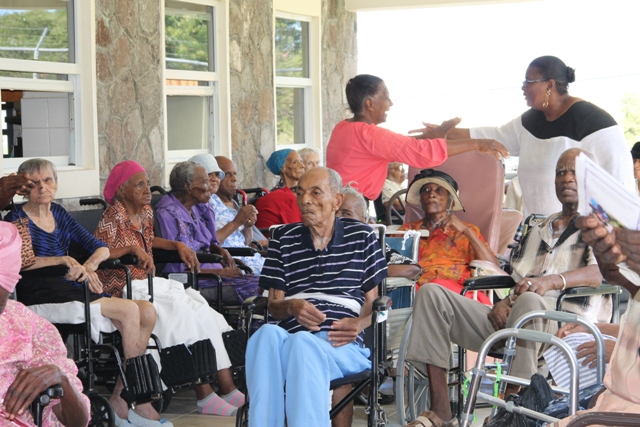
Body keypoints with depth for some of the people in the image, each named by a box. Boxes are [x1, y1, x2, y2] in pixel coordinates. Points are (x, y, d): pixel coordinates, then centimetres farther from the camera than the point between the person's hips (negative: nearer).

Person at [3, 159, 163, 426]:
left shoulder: (58, 214, 18)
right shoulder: (17, 220, -2)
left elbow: (101, 248, 14)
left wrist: (89, 265, -8)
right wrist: (65, 260, -28)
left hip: (72, 289, 7)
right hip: (42, 298, -7)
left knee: (147, 313, -12)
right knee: (130, 310, -22)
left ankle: (119, 399, -8)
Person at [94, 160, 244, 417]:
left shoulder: (146, 213, 14)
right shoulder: (112, 218, -10)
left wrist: (177, 245, 17)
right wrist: (132, 249, -21)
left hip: (151, 283, 8)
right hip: (126, 288, -8)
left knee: (205, 315, -12)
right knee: (184, 316, -24)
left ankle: (228, 390, -16)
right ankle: (205, 397, -19)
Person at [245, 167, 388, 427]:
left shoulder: (362, 237, 16)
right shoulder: (284, 238, 20)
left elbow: (374, 300, 16)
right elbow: (273, 304, 18)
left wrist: (359, 323, -7)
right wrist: (292, 306, -7)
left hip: (342, 344, -2)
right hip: (291, 336, 2)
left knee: (303, 344, -39)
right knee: (267, 333, -37)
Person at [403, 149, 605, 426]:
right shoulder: (539, 229, 29)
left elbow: (603, 270, -13)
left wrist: (552, 281, -30)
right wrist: (503, 304, 1)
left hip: (559, 323, -6)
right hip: (509, 321, 7)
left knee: (530, 302, -41)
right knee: (431, 293, -9)